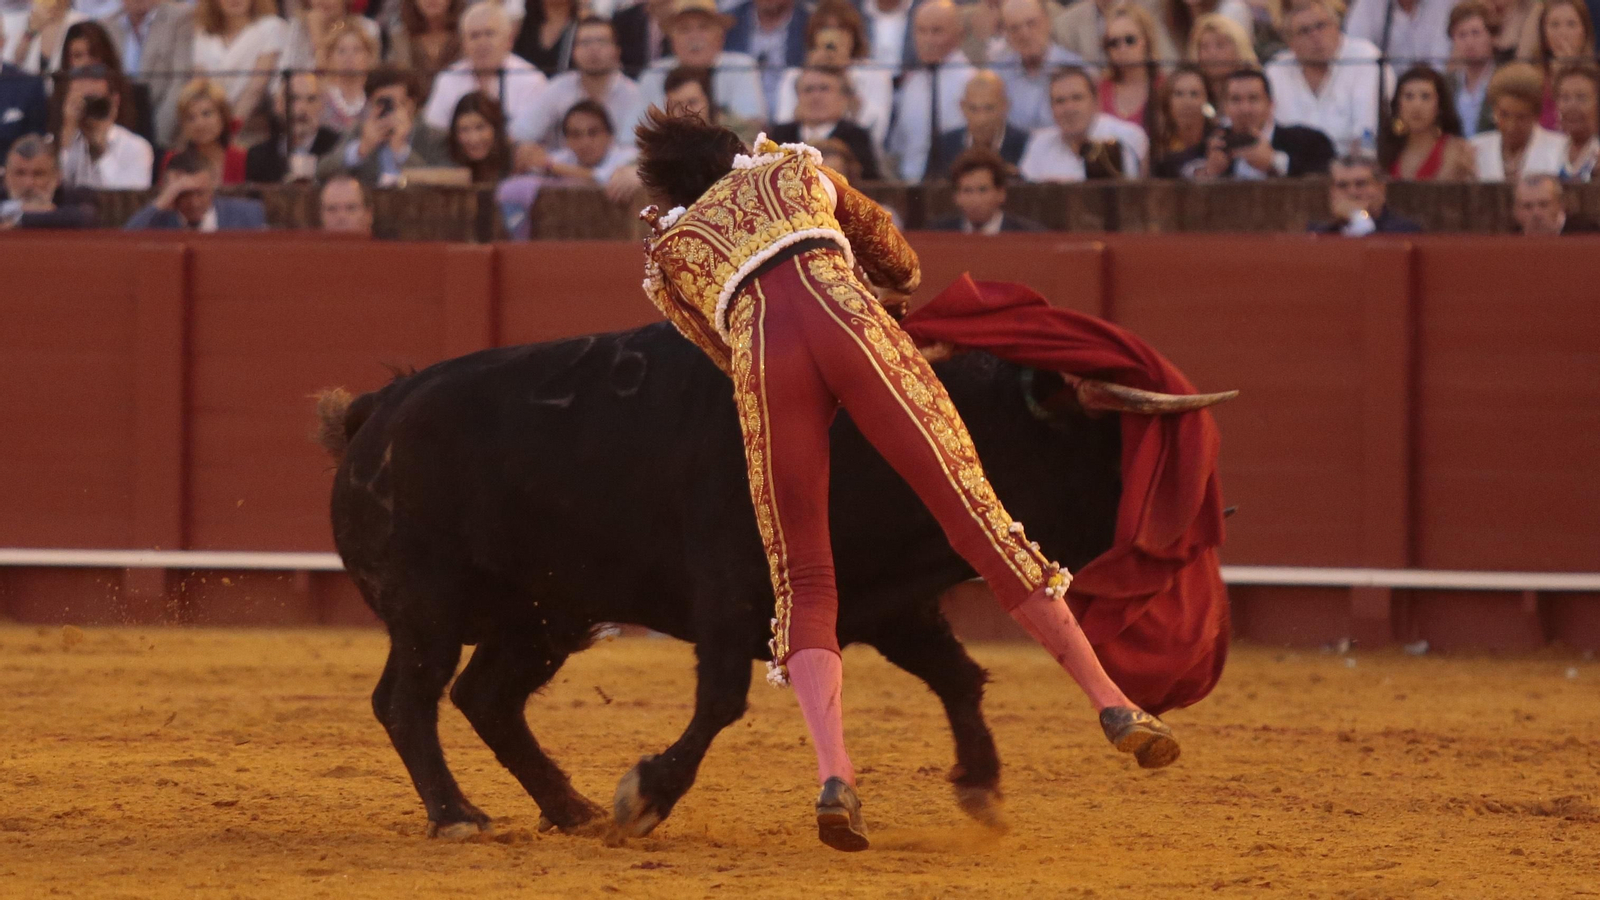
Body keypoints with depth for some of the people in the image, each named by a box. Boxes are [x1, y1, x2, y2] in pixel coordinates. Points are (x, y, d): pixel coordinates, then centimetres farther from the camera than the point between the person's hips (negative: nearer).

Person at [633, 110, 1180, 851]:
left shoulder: (667, 250, 33)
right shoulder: (793, 170, 36)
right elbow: (897, 261, 47)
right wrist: (898, 285, 68)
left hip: (761, 353, 0)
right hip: (848, 318, 0)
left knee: (802, 585, 5)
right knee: (975, 514, -1)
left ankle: (834, 777, -17)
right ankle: (1113, 705, -4)